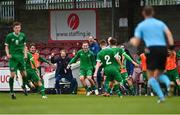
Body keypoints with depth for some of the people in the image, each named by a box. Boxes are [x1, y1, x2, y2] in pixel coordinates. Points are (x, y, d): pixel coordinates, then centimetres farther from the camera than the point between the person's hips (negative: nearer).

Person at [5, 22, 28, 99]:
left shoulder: (23, 36, 5)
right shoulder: (9, 36, -4)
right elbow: (6, 46, 2)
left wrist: (25, 54, 3)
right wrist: (8, 54, -13)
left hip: (21, 57, 3)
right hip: (13, 57, -3)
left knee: (24, 74, 7)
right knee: (13, 74, -8)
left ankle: (24, 87, 32)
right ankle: (12, 92, -1)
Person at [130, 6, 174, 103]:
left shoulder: (141, 26, 12)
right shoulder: (160, 23, 19)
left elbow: (136, 43, 11)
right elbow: (168, 33, 0)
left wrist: (132, 40, 33)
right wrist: (171, 45, -8)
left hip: (152, 49, -4)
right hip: (163, 49, 4)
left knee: (151, 76, 2)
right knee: (159, 74, 17)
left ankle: (161, 96, -14)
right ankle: (168, 82, -16)